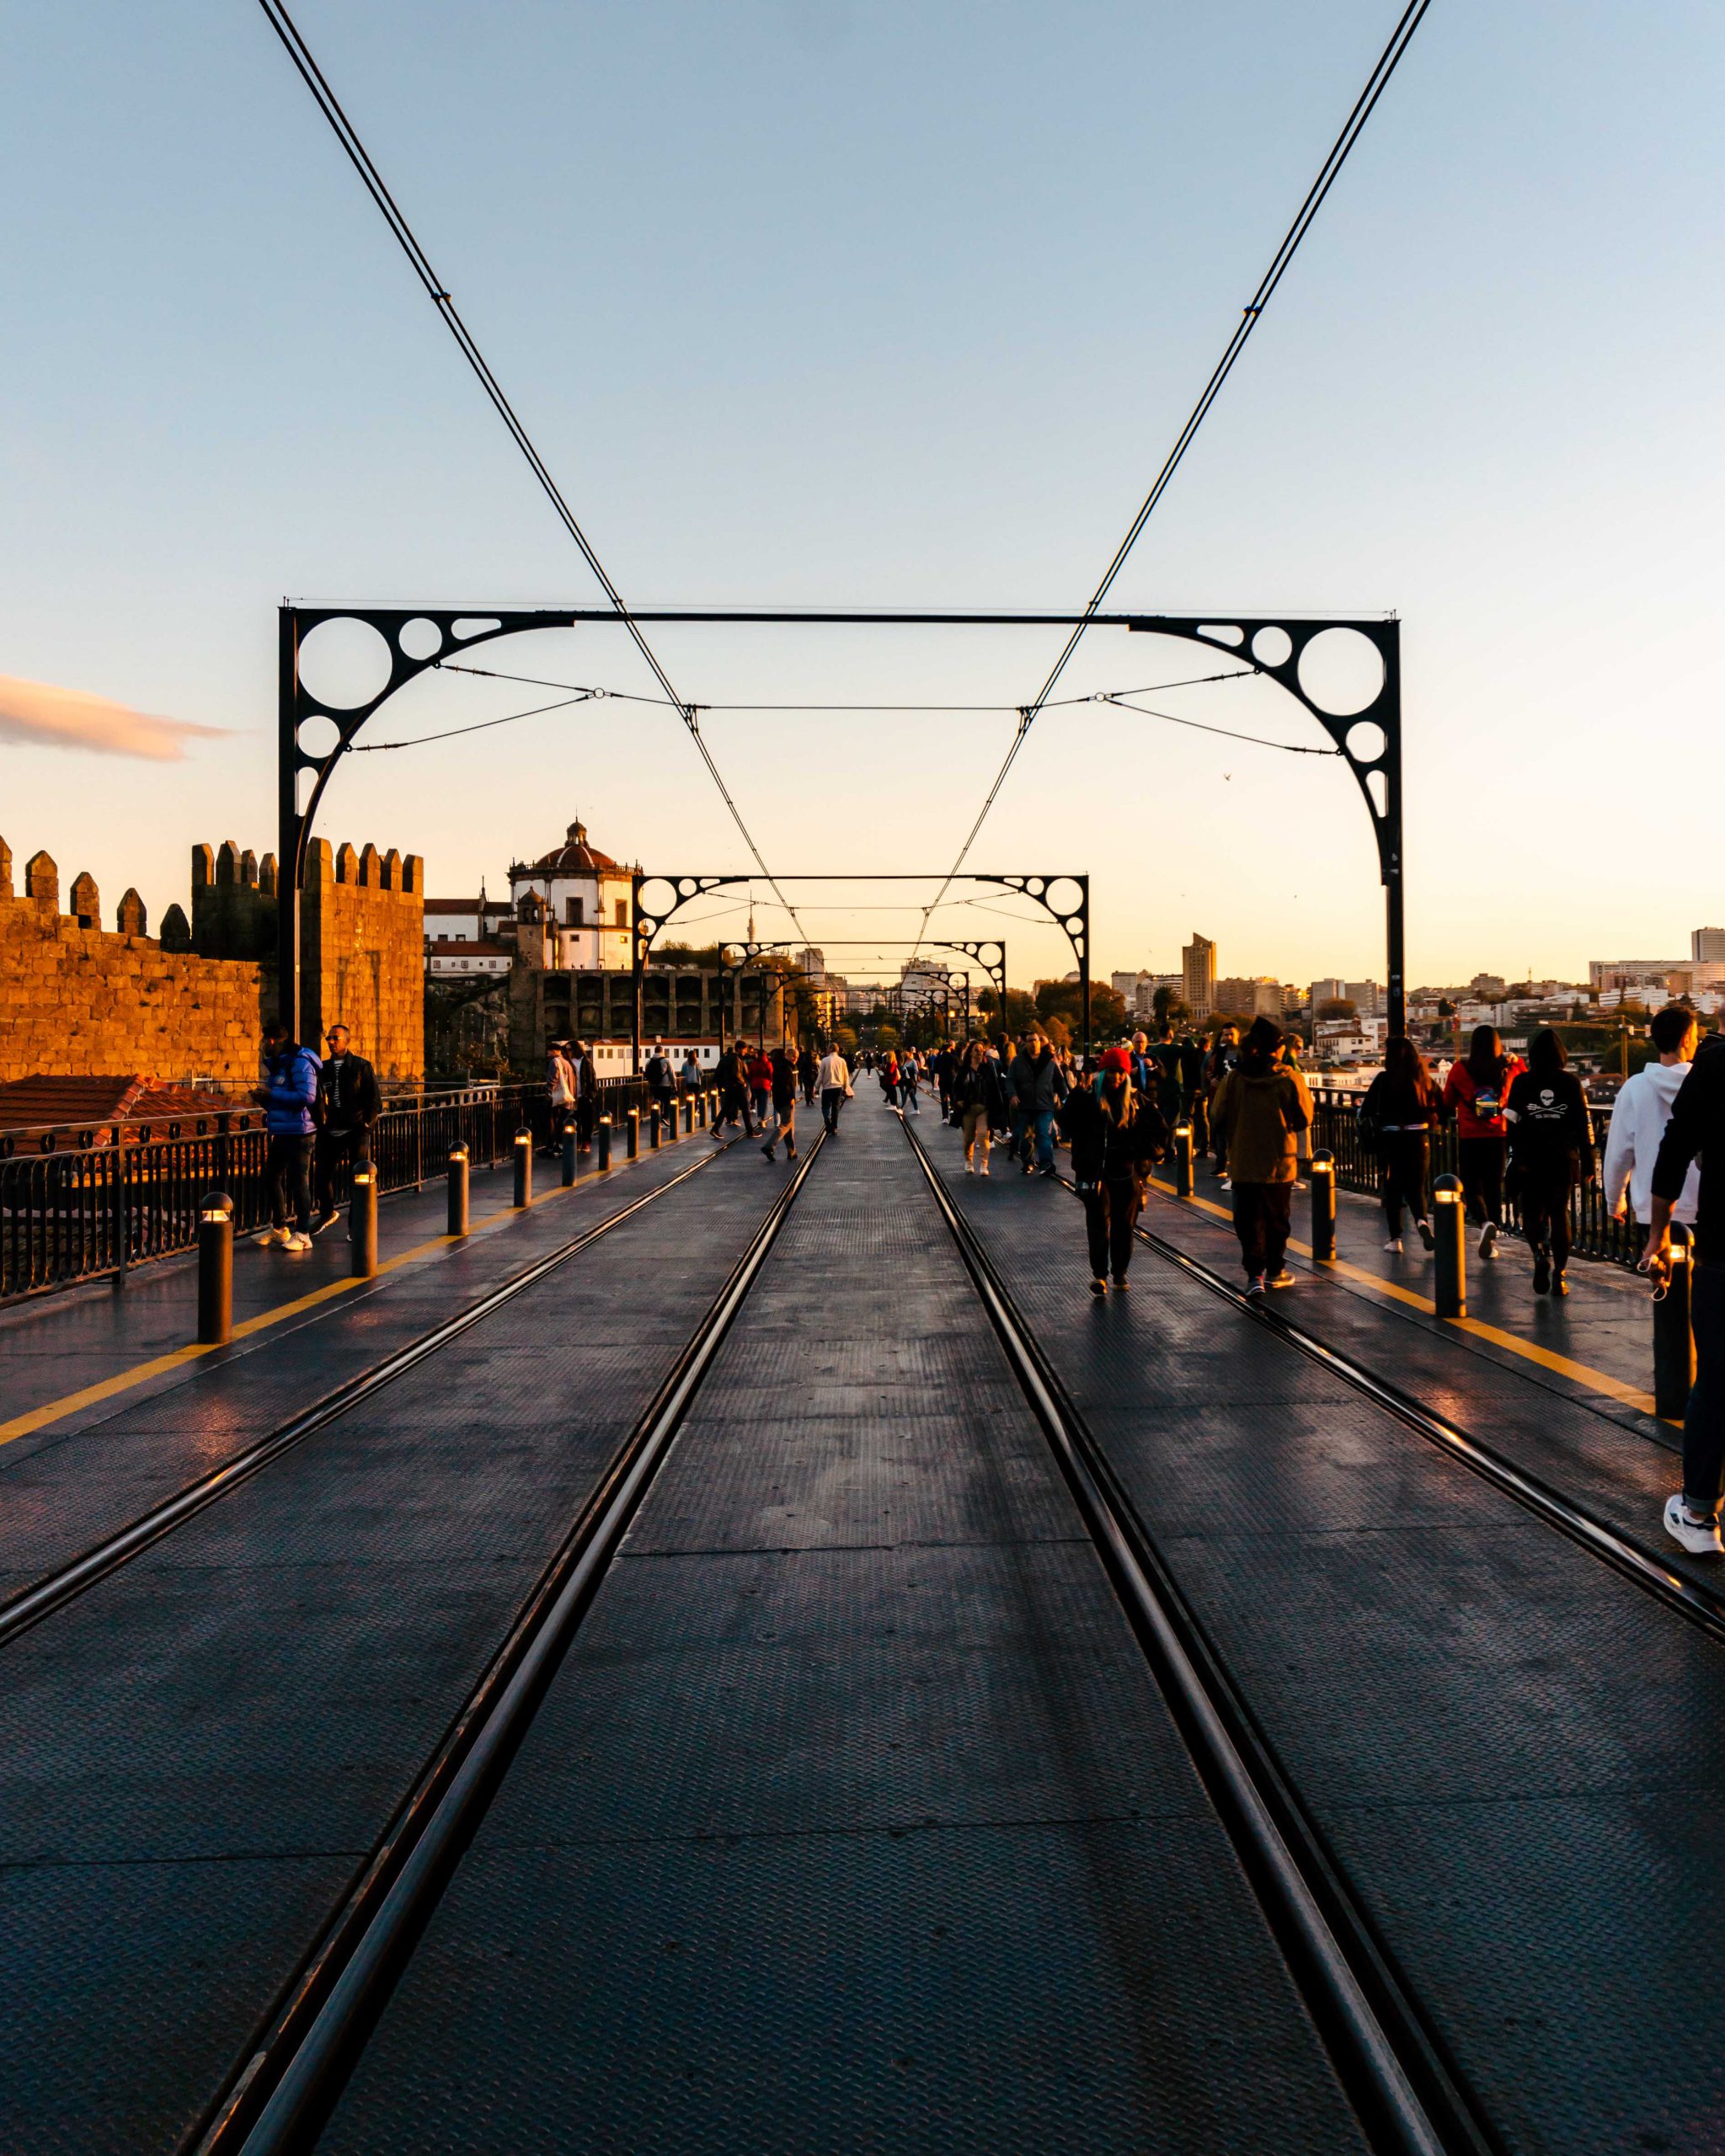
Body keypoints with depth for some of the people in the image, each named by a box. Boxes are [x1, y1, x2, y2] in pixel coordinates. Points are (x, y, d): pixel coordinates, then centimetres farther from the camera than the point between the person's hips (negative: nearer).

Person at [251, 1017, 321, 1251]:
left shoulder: (300, 1062, -14)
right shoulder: (276, 1064, 16)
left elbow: (307, 1097, -24)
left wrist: (272, 1094, -19)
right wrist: (262, 1097, 2)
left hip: (298, 1134, -10)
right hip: (279, 1133, 10)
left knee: (299, 1183, -4)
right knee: (272, 1179, 16)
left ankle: (302, 1234, 2)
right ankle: (278, 1228, 29)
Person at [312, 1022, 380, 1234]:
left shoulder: (361, 1066, -2)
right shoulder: (324, 1068, 10)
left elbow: (375, 1099, -3)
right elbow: (319, 1099, 17)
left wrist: (366, 1125, -9)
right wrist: (320, 1125, 7)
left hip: (356, 1131, -4)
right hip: (331, 1131, 4)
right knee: (323, 1172, 10)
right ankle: (327, 1212, 33)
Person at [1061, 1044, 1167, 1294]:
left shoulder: (1136, 1101, 6)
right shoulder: (1088, 1099, 0)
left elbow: (1159, 1130, 11)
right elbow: (1068, 1124, -13)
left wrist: (1144, 1151, -2)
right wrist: (1077, 1096, -22)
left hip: (1127, 1172, 3)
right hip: (1096, 1171, -2)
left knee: (1125, 1224, 9)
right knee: (1099, 1222, -10)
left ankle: (1120, 1272, 23)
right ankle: (1099, 1274, -7)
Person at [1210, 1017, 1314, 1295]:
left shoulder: (1234, 1078, -6)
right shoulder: (1291, 1078, -11)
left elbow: (1217, 1117, -1)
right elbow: (1304, 1119, -4)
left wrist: (1228, 1144, 16)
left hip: (1243, 1162, 1)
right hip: (1280, 1161, -1)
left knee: (1249, 1219, 6)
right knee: (1277, 1217, 14)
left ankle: (1255, 1273, -4)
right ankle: (1275, 1271, 24)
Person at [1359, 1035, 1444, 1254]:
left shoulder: (1384, 1079, -8)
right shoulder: (1425, 1079, 1)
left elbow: (1366, 1111, -8)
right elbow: (1441, 1109, 4)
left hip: (1391, 1140, -2)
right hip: (1419, 1139, 2)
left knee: (1392, 1189, 11)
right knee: (1416, 1187, 13)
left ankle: (1395, 1239, 11)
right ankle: (1422, 1220, -15)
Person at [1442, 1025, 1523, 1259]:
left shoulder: (1460, 1069, -7)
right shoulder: (1510, 1068, -2)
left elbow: (1448, 1102, 4)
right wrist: (1517, 1061, 24)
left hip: (1469, 1137, -2)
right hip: (1498, 1136, 2)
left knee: (1472, 1187, 7)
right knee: (1494, 1187, 12)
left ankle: (1484, 1222, -20)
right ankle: (1492, 1239, 13)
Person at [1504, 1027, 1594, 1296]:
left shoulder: (1521, 1082, -2)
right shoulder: (1571, 1082, 1)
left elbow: (1512, 1122, -6)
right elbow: (1584, 1123, 1)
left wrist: (1515, 1158, -3)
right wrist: (1587, 1162, 5)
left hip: (1530, 1162, -1)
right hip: (1564, 1160, 1)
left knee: (1532, 1213, 10)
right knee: (1560, 1215, 11)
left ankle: (1540, 1253, -17)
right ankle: (1558, 1275, 9)